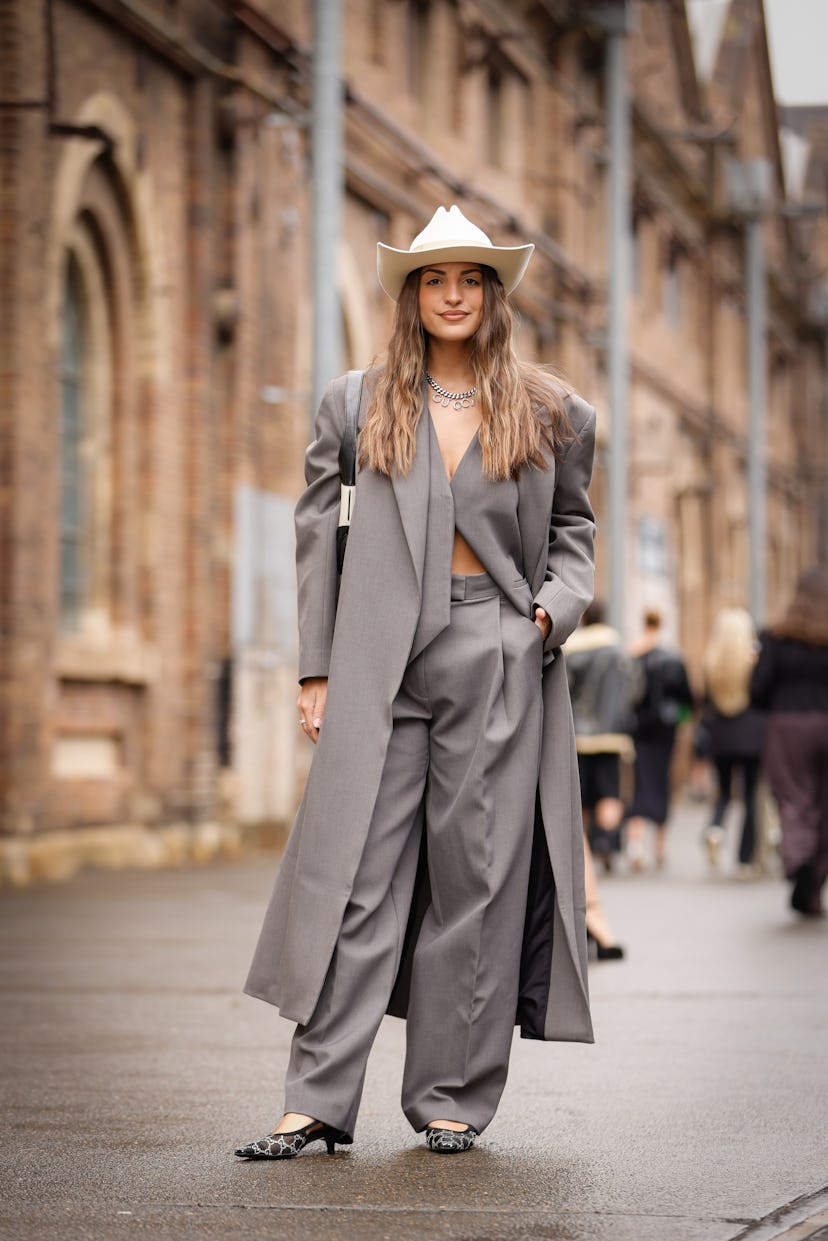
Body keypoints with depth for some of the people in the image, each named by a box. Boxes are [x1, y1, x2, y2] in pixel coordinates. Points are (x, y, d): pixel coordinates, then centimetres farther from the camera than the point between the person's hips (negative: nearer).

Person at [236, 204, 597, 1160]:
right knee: (355, 875, -5)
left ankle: (450, 1098, 10)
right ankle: (320, 1101, -2)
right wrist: (316, 669, 3)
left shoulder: (548, 414, 10)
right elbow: (318, 535, 9)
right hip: (381, 664, 0)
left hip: (499, 662, 0)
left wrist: (558, 604, -2)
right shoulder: (355, 406, 10)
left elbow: (571, 528, 19)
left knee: (476, 875, 1)